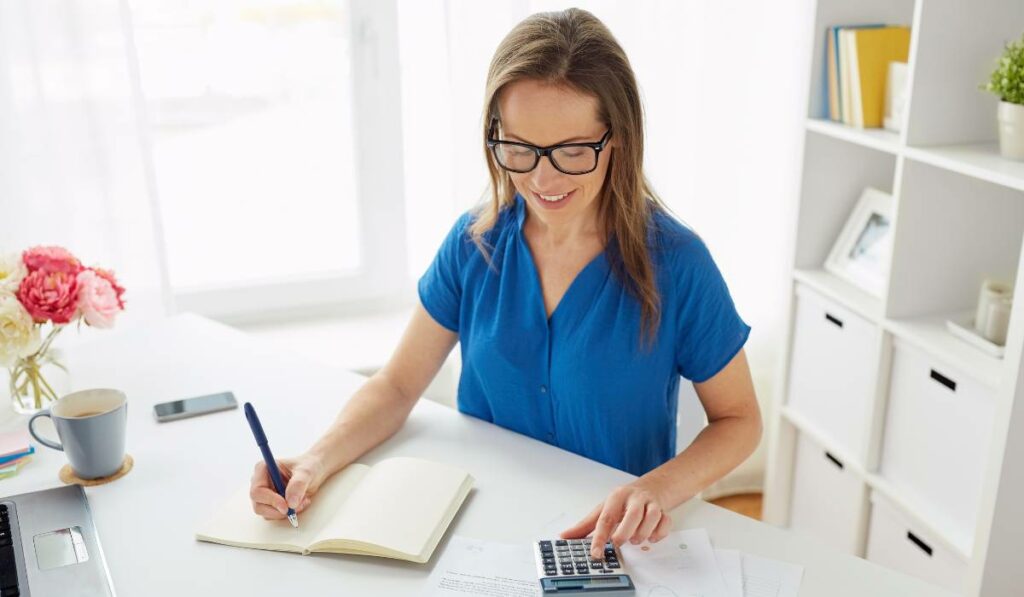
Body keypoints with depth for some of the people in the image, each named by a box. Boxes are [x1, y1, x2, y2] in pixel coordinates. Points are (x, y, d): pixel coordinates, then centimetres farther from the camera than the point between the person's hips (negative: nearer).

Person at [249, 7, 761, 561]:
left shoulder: (674, 263, -14)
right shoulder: (474, 243, -4)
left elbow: (738, 419, -4)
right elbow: (397, 386, 0)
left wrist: (655, 490, -23)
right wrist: (316, 462, -18)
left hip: (612, 542, 0)